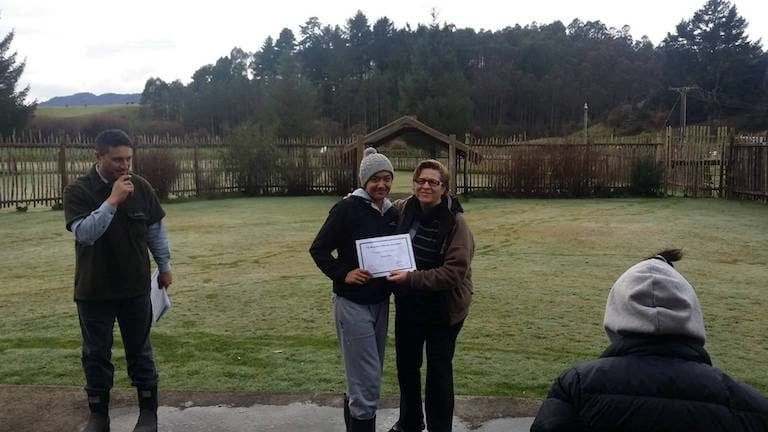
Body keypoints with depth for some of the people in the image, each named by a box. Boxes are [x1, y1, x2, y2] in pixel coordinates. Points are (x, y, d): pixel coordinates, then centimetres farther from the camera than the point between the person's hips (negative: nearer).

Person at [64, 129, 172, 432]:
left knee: (140, 351, 10)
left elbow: (156, 230, 8)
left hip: (136, 287, 1)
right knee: (96, 353, 10)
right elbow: (85, 232, -25)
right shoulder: (77, 191, -11)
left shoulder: (141, 187, -3)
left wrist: (164, 266, 12)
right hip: (93, 290, -1)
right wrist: (112, 200, -30)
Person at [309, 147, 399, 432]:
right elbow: (318, 249, -11)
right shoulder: (347, 209, -13)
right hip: (353, 303, -7)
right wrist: (343, 274, -20)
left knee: (366, 376, 17)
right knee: (367, 382, -5)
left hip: (381, 302, 7)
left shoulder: (392, 213, 6)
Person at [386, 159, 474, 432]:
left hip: (443, 310, -5)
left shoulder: (455, 222, -20)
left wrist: (412, 278, -29)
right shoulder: (403, 209, -5)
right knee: (406, 366, 20)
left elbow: (455, 272, -25)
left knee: (438, 372, 8)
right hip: (407, 305, 6)